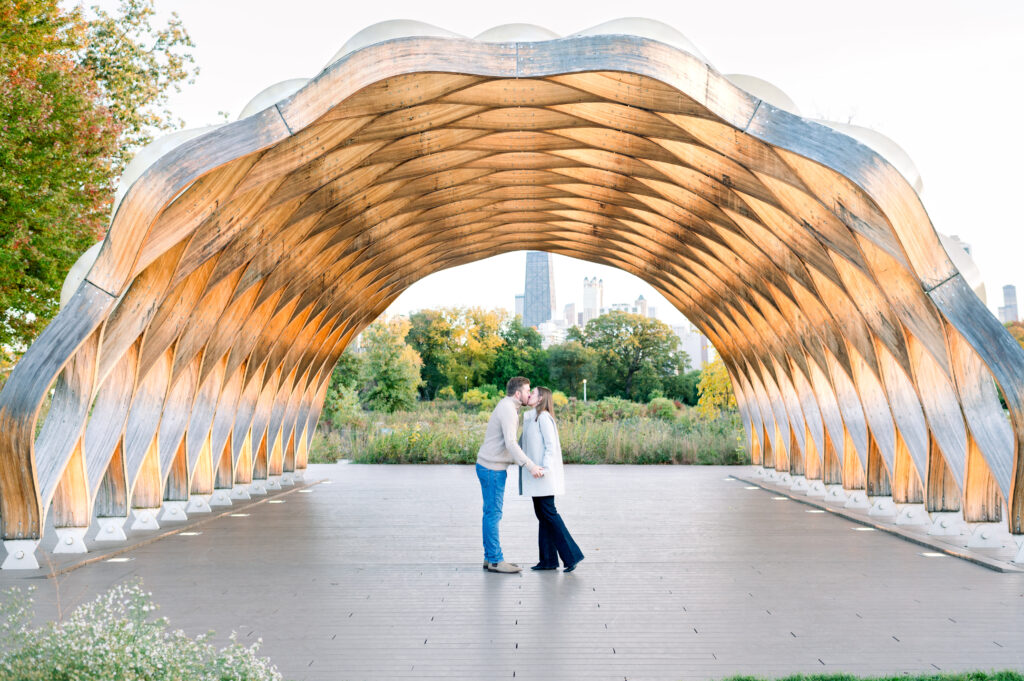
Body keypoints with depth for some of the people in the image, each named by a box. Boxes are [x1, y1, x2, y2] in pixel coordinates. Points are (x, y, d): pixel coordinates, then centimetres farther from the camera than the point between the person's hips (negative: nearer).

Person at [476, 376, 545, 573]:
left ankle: (490, 558, 18)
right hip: (492, 469, -10)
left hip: (492, 468, 10)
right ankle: (495, 560, 0)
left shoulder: (507, 407, 15)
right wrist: (530, 466, -31)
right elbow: (510, 444, -28)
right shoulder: (507, 410, -18)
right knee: (493, 514, -5)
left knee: (492, 513, 12)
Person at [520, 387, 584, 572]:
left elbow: (551, 445, -16)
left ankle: (571, 555, -6)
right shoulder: (530, 417, 18)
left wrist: (545, 468, -23)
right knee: (541, 514, 7)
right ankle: (548, 559, 9)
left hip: (544, 475, -9)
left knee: (548, 512, -10)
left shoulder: (543, 417, -10)